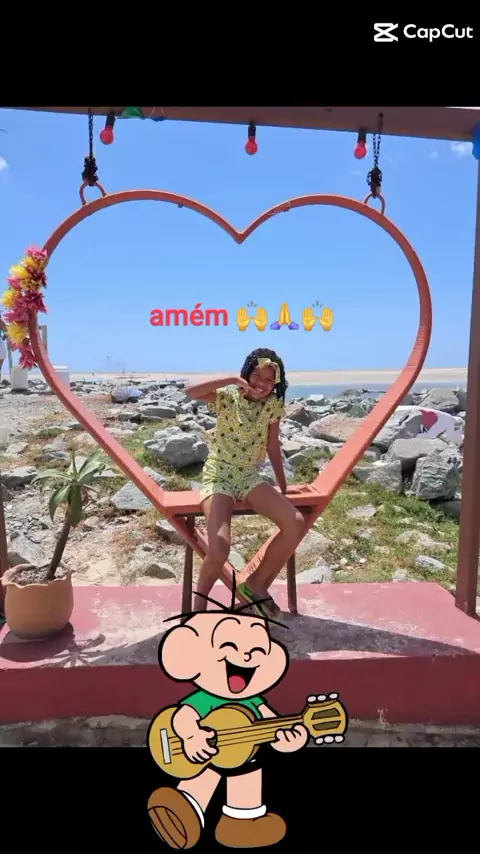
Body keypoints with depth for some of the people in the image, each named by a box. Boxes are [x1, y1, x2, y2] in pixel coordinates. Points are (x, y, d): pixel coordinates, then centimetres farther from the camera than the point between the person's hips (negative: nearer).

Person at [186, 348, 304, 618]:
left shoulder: (274, 404, 1)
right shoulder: (227, 397, -10)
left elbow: (273, 447, 9)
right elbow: (191, 391, -30)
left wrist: (283, 487, 13)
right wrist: (233, 379, -28)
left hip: (250, 477, 5)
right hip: (218, 476, -4)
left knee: (296, 524, -18)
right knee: (219, 550, -26)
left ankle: (257, 584, 5)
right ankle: (200, 604, 6)